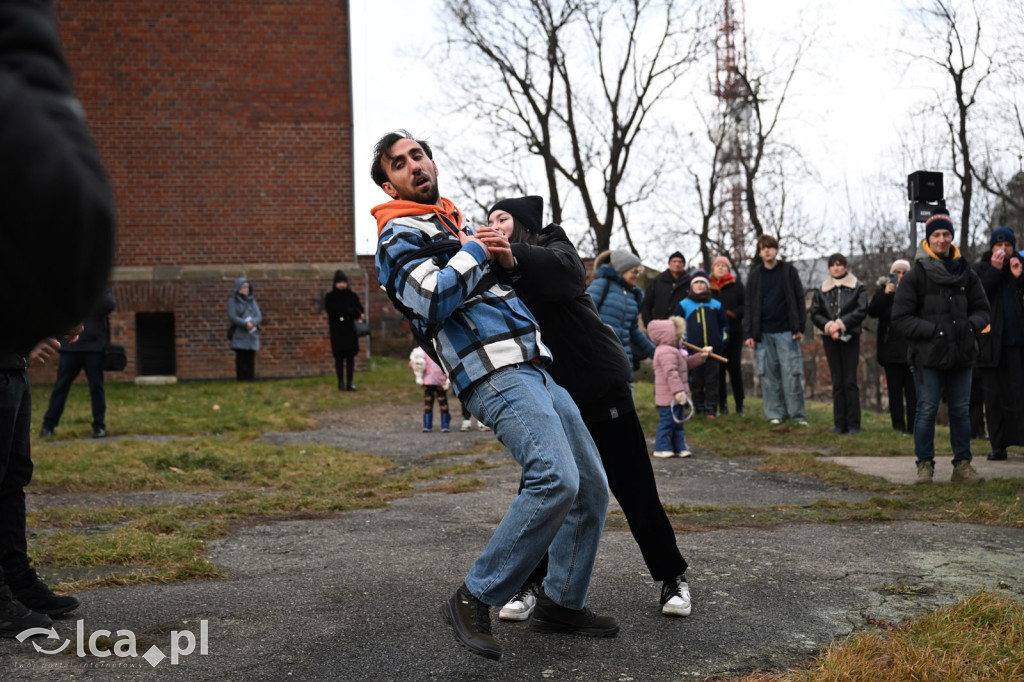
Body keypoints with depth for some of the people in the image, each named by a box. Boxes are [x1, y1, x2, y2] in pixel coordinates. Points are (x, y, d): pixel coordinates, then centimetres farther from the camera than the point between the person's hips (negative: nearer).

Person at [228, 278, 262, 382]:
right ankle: (241, 379, -4)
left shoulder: (252, 301, 14)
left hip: (252, 334, 3)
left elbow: (259, 317, 6)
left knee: (250, 358, -1)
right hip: (239, 335, -3)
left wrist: (252, 322, -15)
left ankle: (250, 379, 0)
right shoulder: (233, 301, 4)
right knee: (241, 358, -6)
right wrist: (245, 324, -19)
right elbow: (232, 317, -8)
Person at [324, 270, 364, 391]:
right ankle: (341, 382, 8)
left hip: (350, 330, 2)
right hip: (336, 330, -2)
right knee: (339, 356, 0)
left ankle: (349, 382, 2)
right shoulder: (329, 297, 2)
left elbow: (359, 310, 6)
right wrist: (350, 312, -13)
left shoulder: (352, 295, 9)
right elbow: (331, 310, -12)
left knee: (350, 356, -1)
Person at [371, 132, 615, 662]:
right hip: (495, 375, -9)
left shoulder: (456, 224, 27)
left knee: (591, 486, 8)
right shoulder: (400, 237, 1)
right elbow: (437, 298, -17)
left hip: (534, 370, 9)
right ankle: (475, 599, -15)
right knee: (555, 479, -27)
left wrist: (508, 256, 21)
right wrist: (475, 251, -4)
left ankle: (561, 602, 20)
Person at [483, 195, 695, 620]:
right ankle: (528, 585, 11)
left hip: (601, 389, -4)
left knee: (634, 490, 1)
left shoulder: (554, 249, -8)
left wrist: (515, 256, -51)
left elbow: (564, 270, -32)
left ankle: (672, 578, 16)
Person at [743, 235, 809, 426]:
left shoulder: (789, 271, 5)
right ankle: (775, 414, 9)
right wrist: (748, 334, 2)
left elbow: (799, 300, 5)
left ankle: (797, 414, 3)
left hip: (786, 331, -2)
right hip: (764, 333, 2)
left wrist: (800, 327, -3)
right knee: (769, 374, 2)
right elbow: (750, 306, 9)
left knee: (792, 373, -3)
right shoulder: (755, 275, 9)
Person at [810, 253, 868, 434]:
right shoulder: (822, 289, 11)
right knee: (837, 382, 4)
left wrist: (841, 324, -14)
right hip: (830, 338, 3)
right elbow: (815, 313, 5)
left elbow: (861, 311, -6)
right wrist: (828, 326, -12)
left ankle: (853, 424, -2)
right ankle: (840, 423, 7)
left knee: (850, 381, -6)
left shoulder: (858, 287, 4)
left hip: (850, 337, -3)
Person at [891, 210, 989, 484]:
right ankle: (925, 465, 10)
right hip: (929, 356, -4)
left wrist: (972, 325, -2)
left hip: (962, 354, 4)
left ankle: (962, 464, 18)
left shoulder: (966, 273, 11)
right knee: (927, 410, -1)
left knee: (961, 410, 9)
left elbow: (982, 309, 19)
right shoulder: (915, 276, -2)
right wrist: (933, 330, -14)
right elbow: (901, 319, -5)